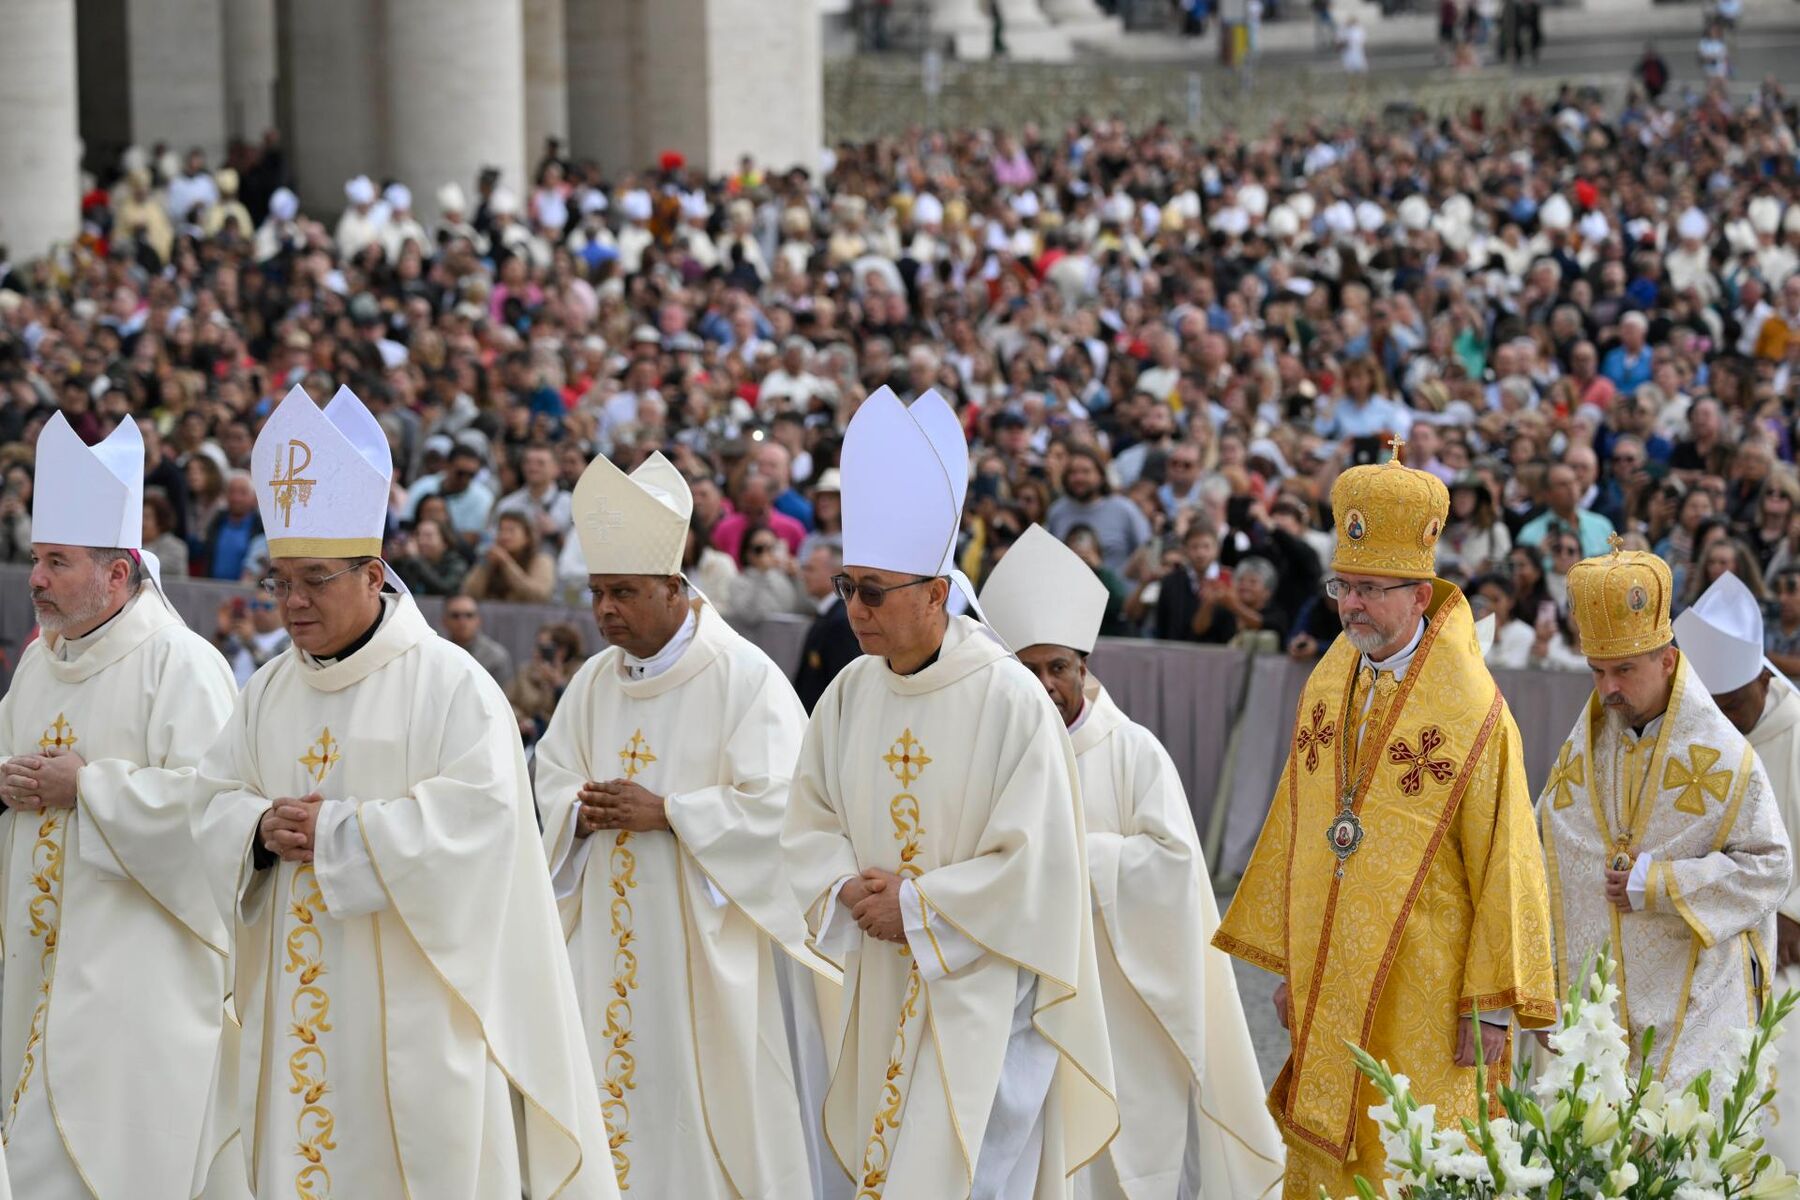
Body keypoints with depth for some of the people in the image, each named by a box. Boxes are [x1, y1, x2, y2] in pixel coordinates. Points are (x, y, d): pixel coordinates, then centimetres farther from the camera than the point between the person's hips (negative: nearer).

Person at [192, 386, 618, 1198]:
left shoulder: (450, 684, -6)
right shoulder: (271, 692, 14)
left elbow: (479, 811, -17)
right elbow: (217, 798, 13)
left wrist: (335, 831, -17)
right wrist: (262, 829, -10)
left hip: (411, 1005, -6)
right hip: (298, 1004, 6)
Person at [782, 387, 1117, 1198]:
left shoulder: (1009, 700, -14)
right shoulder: (851, 694, 3)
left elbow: (1035, 861, -15)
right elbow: (809, 825, 8)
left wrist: (914, 907, -14)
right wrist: (848, 892, -12)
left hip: (981, 995, -6)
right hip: (884, 998, 6)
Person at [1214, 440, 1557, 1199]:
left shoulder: (1472, 710, -12)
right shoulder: (1330, 682, 7)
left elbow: (1503, 865, -11)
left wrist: (1494, 1007, -12)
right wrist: (1286, 964, 14)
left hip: (1423, 1006, -6)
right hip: (1330, 990, 6)